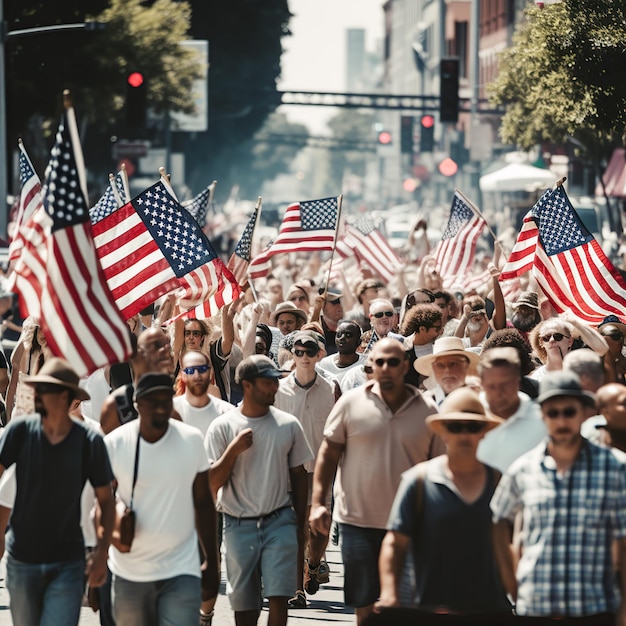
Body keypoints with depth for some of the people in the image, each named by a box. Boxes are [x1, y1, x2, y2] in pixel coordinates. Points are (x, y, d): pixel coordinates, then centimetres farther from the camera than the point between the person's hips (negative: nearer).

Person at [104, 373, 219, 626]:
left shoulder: (191, 440, -1)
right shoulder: (115, 444, -4)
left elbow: (203, 503, 7)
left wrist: (211, 564, 8)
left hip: (181, 572, -1)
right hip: (129, 574, 1)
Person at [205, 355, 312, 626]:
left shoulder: (288, 425, 3)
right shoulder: (222, 427, -2)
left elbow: (298, 476, 11)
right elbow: (212, 484, -4)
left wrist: (300, 530, 10)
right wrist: (233, 450, -18)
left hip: (280, 522, 0)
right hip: (239, 525, 0)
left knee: (279, 597, -12)